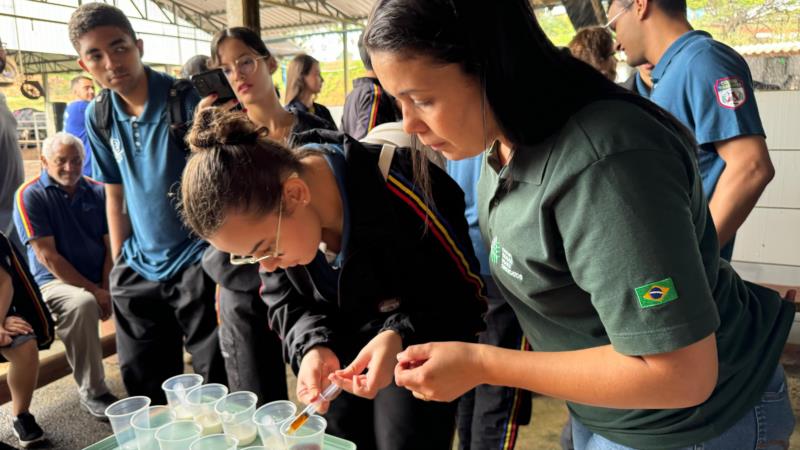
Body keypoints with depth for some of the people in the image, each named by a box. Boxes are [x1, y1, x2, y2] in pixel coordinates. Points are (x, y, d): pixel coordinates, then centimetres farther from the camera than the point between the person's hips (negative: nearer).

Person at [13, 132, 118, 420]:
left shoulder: (97, 192, 8)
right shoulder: (30, 196, -5)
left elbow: (111, 245, 4)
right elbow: (48, 257, -11)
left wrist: (106, 288, -11)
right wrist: (93, 290, -16)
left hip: (101, 280, 4)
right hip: (55, 281, -4)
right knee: (81, 304, -36)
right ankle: (92, 393, -22)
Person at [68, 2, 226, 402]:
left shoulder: (187, 99, -12)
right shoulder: (98, 117, 4)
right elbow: (115, 194, 13)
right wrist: (119, 265, 11)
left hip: (197, 263, -5)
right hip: (139, 269, 5)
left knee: (219, 383, 2)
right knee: (143, 390, 15)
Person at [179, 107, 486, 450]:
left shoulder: (402, 188, -34)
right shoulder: (267, 214, -17)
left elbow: (465, 293, -22)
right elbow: (286, 301, -4)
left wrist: (401, 336, -38)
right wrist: (313, 346, -24)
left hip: (418, 344, -4)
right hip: (341, 348, 5)